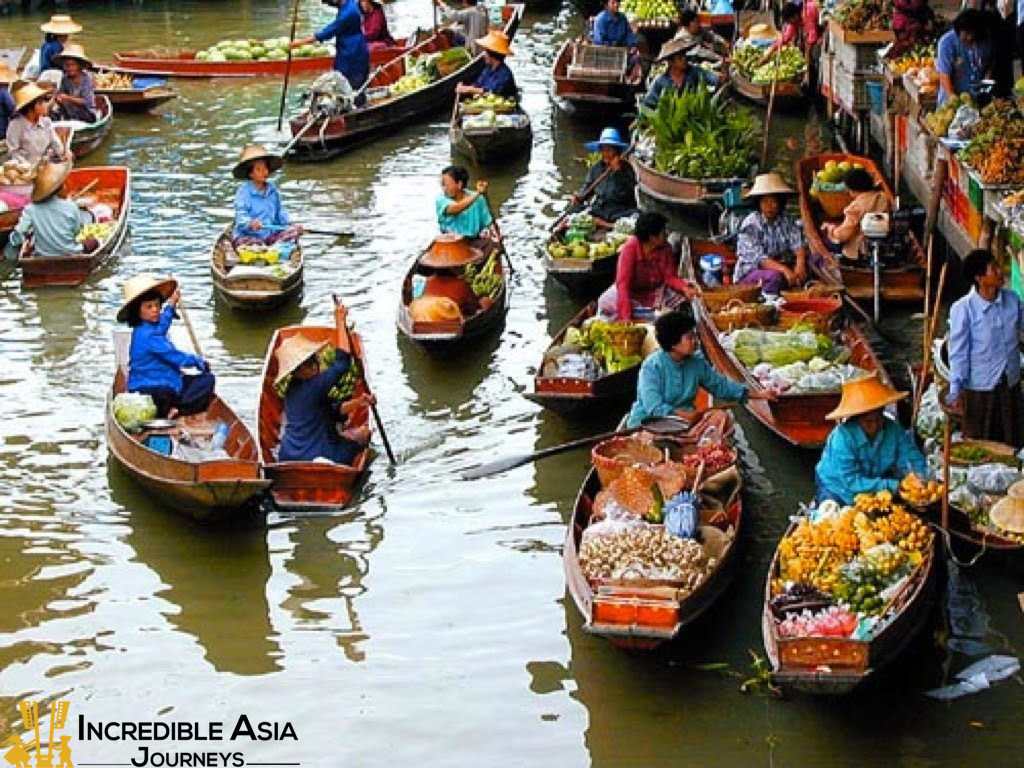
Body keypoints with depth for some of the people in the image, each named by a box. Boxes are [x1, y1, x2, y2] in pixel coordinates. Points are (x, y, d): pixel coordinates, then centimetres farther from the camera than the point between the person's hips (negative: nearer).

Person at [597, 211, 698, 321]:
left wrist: (684, 288, -30)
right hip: (632, 292, -4)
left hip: (656, 292, 4)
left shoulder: (665, 248, -11)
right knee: (606, 303, -31)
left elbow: (670, 277, -6)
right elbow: (623, 283, -29)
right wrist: (626, 315, -40)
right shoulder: (630, 248, -23)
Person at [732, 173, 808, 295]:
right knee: (774, 276, -35)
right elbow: (758, 258, -23)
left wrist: (800, 263, -34)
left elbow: (798, 245, -11)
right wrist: (784, 269, -39)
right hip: (750, 273, -5)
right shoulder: (750, 225, -14)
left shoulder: (786, 221, 1)